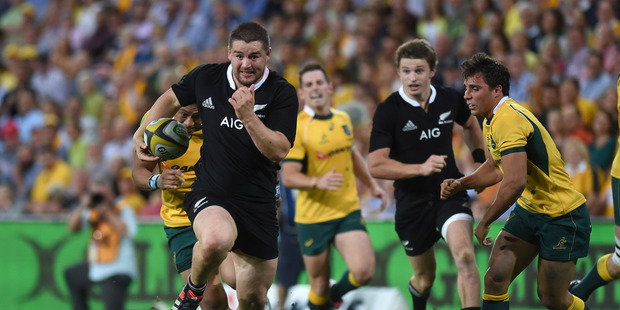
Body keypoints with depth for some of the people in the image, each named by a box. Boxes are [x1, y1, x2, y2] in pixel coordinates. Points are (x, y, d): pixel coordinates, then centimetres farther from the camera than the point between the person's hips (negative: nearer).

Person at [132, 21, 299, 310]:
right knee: (216, 240, -37)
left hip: (258, 204, 1)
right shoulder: (206, 77, -1)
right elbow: (171, 99, 21)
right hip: (210, 194, -1)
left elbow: (278, 151, -16)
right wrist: (141, 133, 19)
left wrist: (248, 116, -28)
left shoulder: (282, 93, -7)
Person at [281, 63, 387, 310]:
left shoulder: (343, 119, 7)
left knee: (364, 271, -15)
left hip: (348, 211, 4)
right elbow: (288, 177, -17)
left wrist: (372, 185, 29)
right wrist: (318, 182, -34)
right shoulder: (297, 128, -12)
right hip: (312, 217, -4)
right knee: (319, 286, 2)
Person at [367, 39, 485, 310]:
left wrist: (479, 157, 13)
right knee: (425, 277, 13)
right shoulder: (388, 111, -12)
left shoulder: (450, 99, -2)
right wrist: (421, 168, -27)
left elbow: (470, 124, 23)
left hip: (450, 192, 1)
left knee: (465, 256, -26)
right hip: (411, 202, -1)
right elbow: (376, 166, -18)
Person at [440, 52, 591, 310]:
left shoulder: (508, 120, -26)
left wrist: (485, 222, -21)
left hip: (561, 217, -9)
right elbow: (495, 168, 22)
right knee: (495, 277, -6)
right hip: (528, 210, 9)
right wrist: (460, 184, 5)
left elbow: (515, 182, -33)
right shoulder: (491, 120, 7)